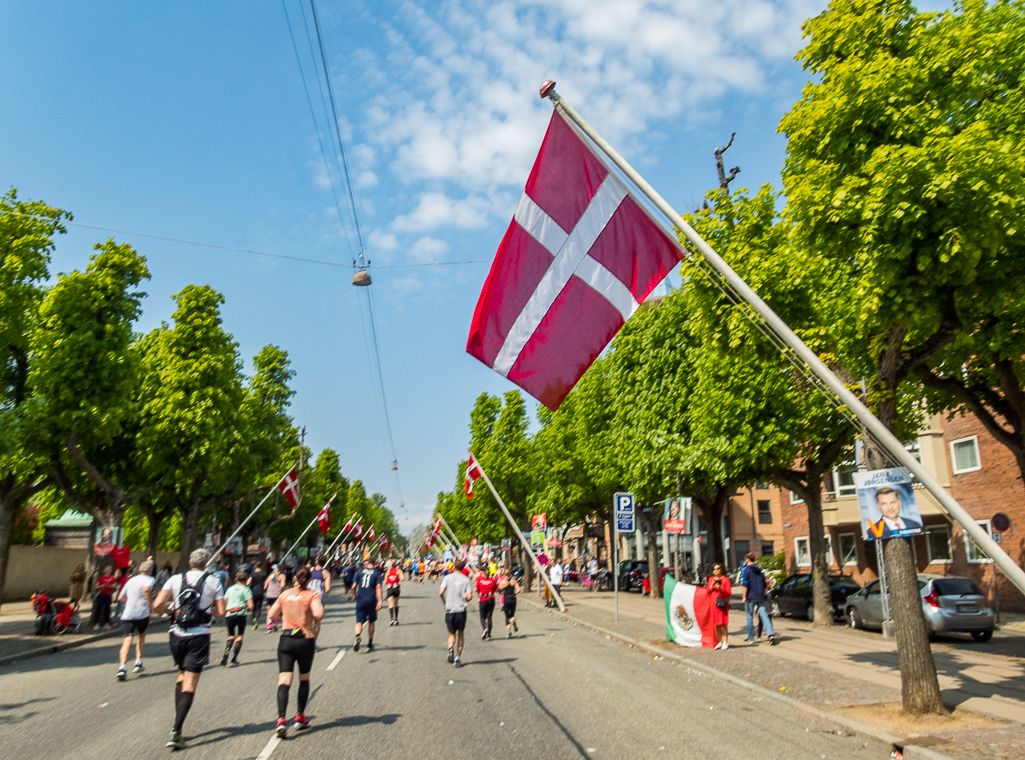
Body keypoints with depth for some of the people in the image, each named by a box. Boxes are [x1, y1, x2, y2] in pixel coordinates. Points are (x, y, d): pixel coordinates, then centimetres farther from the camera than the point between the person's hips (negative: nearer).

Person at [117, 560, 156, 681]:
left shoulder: (131, 579, 17)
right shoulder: (149, 579, -1)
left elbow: (121, 597, 19)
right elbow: (147, 589, -24)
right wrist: (150, 604, -13)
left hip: (128, 613, 3)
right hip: (142, 613, -3)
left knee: (127, 640, -6)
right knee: (142, 635, 23)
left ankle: (122, 668, -24)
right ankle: (138, 663, 19)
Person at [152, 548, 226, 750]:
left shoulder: (176, 579, 4)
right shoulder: (213, 582, 0)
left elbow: (158, 605, -3)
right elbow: (221, 612, -2)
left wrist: (173, 608, 15)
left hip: (177, 635, 3)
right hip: (199, 636, -3)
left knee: (182, 675, 24)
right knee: (190, 684, -1)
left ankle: (178, 722, 21)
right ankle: (176, 731, -11)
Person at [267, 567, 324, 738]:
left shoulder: (285, 594, 6)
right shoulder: (312, 594, -5)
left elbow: (272, 613, 11)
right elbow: (319, 614, -20)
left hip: (285, 640, 2)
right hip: (305, 640, -2)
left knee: (284, 681, -2)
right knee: (304, 679, 18)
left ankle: (281, 719, -19)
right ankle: (300, 718, 22)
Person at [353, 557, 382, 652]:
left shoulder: (361, 571, 8)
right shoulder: (377, 572, 3)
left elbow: (354, 586, 8)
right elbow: (378, 587, -9)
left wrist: (355, 596, 25)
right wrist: (379, 600, -12)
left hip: (360, 599, 1)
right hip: (371, 600, -1)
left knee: (359, 621, 1)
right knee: (371, 622, 15)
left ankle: (358, 636, -30)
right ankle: (369, 644, 21)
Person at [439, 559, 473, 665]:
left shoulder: (447, 577, 1)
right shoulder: (466, 579, 0)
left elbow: (441, 592, -8)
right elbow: (469, 596, -6)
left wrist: (445, 602, 10)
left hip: (449, 610, 0)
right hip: (461, 610, 0)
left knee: (452, 634, 15)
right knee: (461, 634, 15)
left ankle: (450, 648, -14)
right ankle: (458, 658, 10)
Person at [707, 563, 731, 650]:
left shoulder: (725, 579, 0)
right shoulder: (711, 579, 13)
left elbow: (729, 592, -4)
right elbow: (708, 591, 12)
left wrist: (720, 588, -19)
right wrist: (712, 585, -6)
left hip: (723, 603, -4)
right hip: (714, 604, 4)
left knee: (724, 623, -3)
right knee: (717, 624, 6)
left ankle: (725, 642, 3)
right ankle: (719, 641, 14)